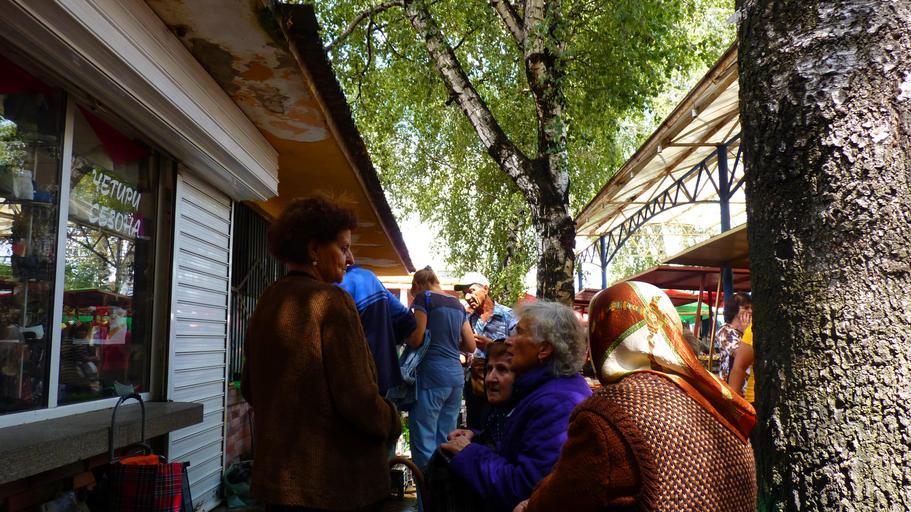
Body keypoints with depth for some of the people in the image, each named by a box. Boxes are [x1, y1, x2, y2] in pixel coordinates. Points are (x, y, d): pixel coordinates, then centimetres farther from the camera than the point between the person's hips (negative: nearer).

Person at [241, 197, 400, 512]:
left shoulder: (267, 302, 5)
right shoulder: (331, 299, -17)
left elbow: (250, 389, 14)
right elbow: (357, 397, -20)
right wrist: (392, 424, -2)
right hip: (337, 481, -7)